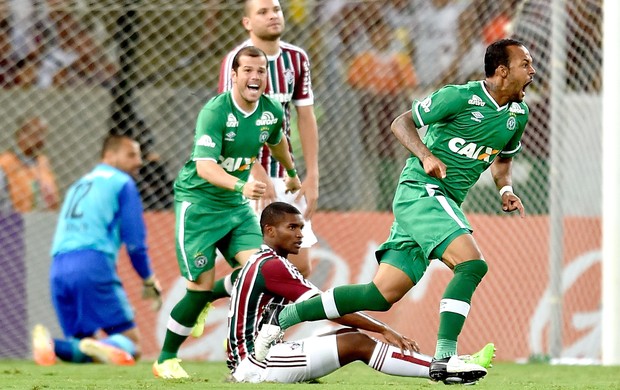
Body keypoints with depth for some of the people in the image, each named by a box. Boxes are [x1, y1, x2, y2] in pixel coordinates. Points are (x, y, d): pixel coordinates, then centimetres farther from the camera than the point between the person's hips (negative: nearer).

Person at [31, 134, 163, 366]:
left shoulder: (79, 185, 31)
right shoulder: (122, 182, 9)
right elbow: (135, 240, 2)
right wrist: (149, 282, 13)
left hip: (58, 268, 6)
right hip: (93, 262, -6)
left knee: (84, 352, 10)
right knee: (131, 342, -7)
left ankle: (48, 343, -22)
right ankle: (99, 347, -42)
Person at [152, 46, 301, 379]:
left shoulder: (272, 112, -2)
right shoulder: (215, 111, -21)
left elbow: (277, 141, 23)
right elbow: (205, 166, -32)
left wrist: (292, 173, 39)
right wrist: (241, 186, -48)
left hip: (237, 204, 6)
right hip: (198, 201, -6)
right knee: (202, 286, -9)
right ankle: (165, 360, 7)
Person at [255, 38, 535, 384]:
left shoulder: (519, 115, 11)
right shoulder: (461, 96, -10)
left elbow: (503, 158, 29)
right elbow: (402, 123, -4)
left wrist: (506, 189, 8)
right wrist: (426, 156, -21)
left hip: (446, 202, 7)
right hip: (421, 190, -7)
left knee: (382, 295, 0)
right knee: (472, 263, -26)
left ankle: (284, 317, 8)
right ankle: (445, 358, -26)